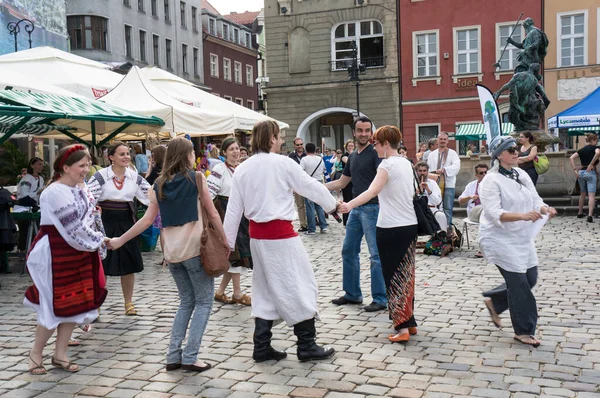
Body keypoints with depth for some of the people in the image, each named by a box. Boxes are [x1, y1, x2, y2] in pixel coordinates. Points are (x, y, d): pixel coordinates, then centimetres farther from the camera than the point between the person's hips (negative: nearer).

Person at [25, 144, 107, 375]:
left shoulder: (82, 189, 6)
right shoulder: (54, 193, -20)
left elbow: (92, 218, 15)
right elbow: (74, 228, -23)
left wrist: (98, 240, 1)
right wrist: (99, 241, -12)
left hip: (80, 253, 8)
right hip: (57, 255, -8)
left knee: (74, 303, 11)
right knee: (57, 306, 0)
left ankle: (60, 355, 23)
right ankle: (36, 353, 21)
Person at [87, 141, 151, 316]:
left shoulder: (134, 177, 5)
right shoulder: (101, 176, -7)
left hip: (126, 223, 4)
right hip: (105, 223, -3)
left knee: (129, 264, 9)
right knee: (101, 264, 1)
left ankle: (129, 303, 24)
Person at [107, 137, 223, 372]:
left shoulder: (159, 185, 8)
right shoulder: (197, 178, -4)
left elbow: (147, 220, 6)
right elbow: (212, 214, -2)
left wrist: (120, 240, 16)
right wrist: (225, 240, 8)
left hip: (171, 251, 5)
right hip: (195, 247, -5)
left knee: (187, 301, 18)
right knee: (204, 301, 6)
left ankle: (173, 356, 13)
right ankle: (190, 357, 0)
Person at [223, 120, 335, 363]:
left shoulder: (242, 169, 5)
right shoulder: (283, 163, -10)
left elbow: (233, 209, 6)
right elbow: (311, 186, -2)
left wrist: (228, 242, 11)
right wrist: (332, 204, 14)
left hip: (256, 235, 6)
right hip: (280, 233, -6)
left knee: (265, 290, 16)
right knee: (299, 286, 5)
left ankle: (261, 347, 19)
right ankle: (306, 346, 11)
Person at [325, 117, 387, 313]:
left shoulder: (375, 153, -8)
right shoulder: (352, 157, 15)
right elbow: (341, 183, 22)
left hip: (371, 208, -8)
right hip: (355, 208, 8)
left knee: (376, 255, -4)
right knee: (348, 251, 13)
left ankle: (380, 299, 4)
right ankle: (352, 294, 25)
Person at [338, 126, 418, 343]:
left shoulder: (387, 164, -13)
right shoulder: (406, 163, 11)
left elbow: (373, 191, -30)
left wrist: (350, 205, -42)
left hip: (391, 228, -8)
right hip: (410, 225, 8)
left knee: (393, 278, -1)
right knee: (405, 275, 15)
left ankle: (402, 327, -2)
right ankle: (410, 322, 22)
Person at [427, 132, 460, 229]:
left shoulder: (452, 153, 5)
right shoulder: (432, 154, 15)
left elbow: (457, 166, -10)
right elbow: (428, 169, 12)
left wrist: (444, 169, -22)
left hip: (448, 184, -2)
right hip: (435, 184, 2)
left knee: (448, 208, 0)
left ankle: (448, 227, 7)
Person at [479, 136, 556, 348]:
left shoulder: (522, 174, 6)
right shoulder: (491, 181, -17)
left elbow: (535, 200, 7)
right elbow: (495, 214, -25)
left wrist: (545, 209, -16)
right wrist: (523, 215, -38)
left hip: (522, 238, 8)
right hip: (500, 239, -8)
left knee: (530, 278, 11)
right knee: (519, 283, -4)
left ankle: (494, 301, 33)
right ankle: (523, 331, 13)